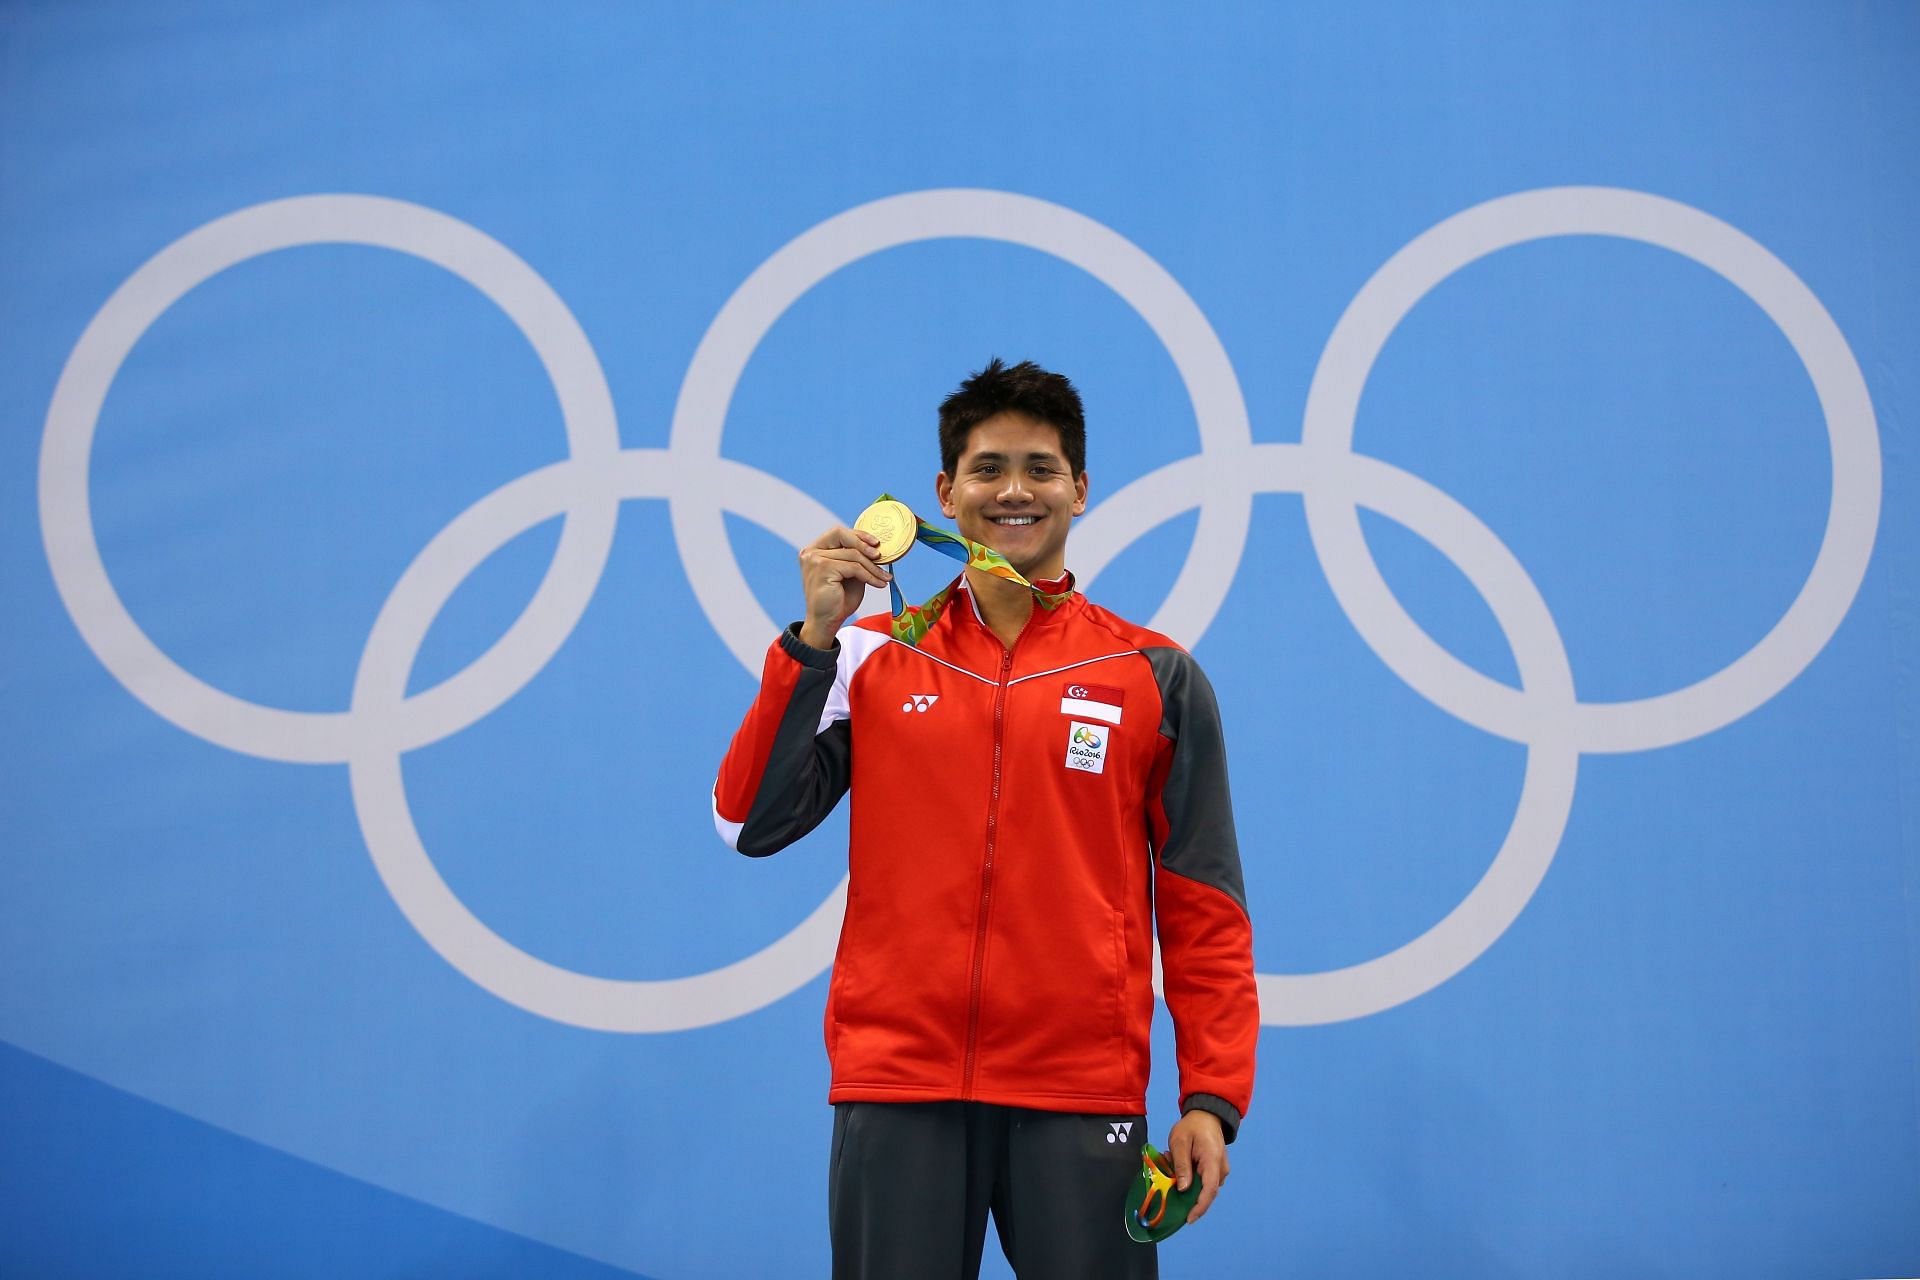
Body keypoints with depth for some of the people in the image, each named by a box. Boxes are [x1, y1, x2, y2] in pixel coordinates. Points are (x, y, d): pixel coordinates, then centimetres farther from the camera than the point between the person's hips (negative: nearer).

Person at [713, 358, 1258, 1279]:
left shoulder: (1156, 677, 6)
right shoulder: (872, 660, 8)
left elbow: (1203, 909, 5)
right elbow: (752, 825, 0)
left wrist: (1213, 1099, -4)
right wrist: (814, 640, -7)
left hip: (1083, 1099, 0)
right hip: (896, 1087, 1)